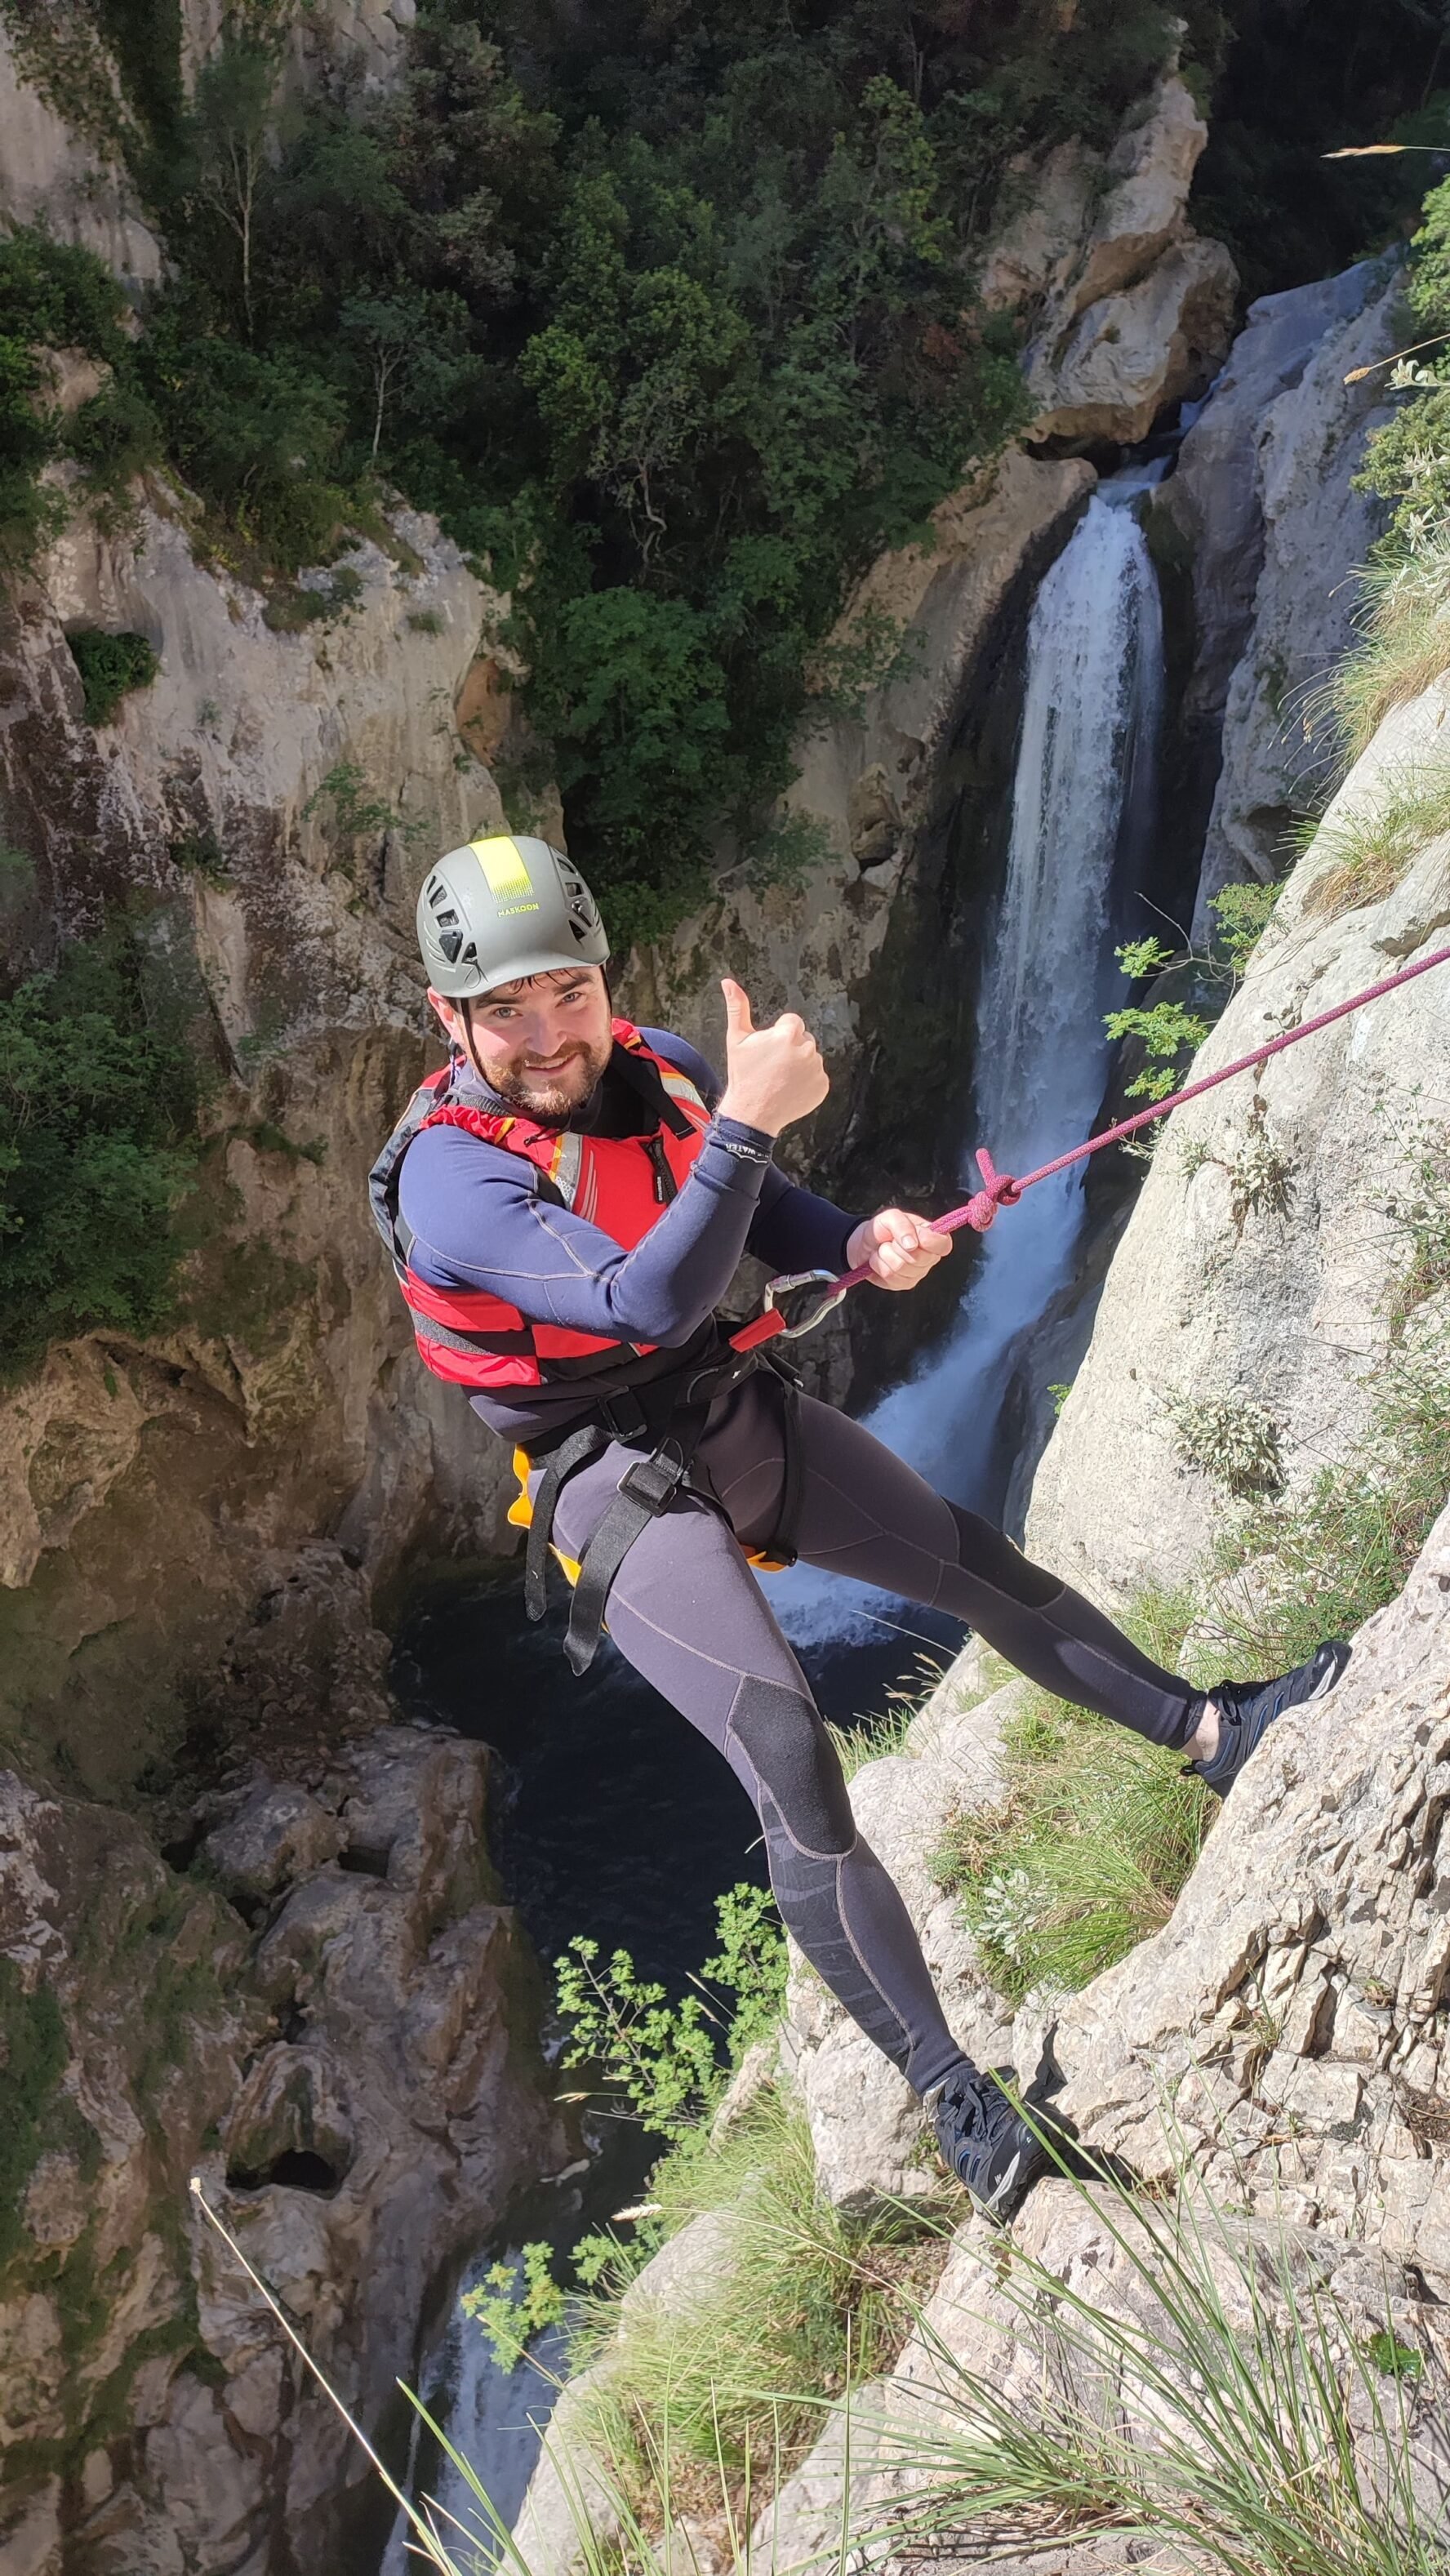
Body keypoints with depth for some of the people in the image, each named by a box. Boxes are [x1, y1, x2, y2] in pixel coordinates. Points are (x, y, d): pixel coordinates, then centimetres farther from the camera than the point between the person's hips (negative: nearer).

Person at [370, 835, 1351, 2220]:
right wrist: (748, 1119, -38)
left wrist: (860, 1245, -6)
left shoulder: (658, 1067, -2)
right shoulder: (450, 1174, -23)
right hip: (618, 1482, -7)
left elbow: (757, 1210, 14)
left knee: (980, 1564, 13)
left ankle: (1214, 1730, 32)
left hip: (740, 1409, 7)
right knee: (792, 1768, -18)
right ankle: (954, 2095, -7)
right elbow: (647, 1302, -36)